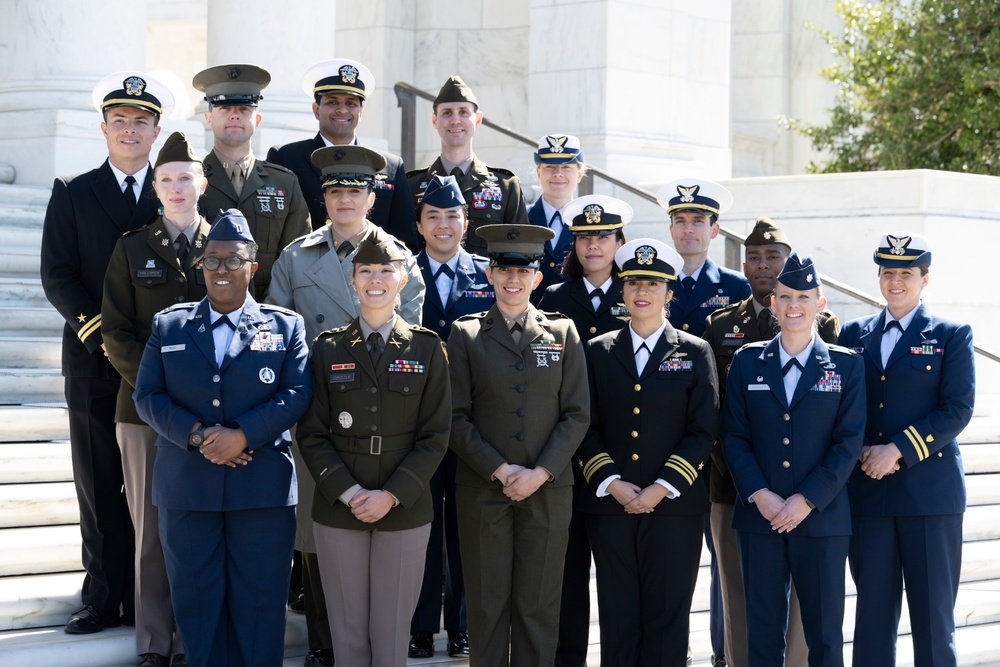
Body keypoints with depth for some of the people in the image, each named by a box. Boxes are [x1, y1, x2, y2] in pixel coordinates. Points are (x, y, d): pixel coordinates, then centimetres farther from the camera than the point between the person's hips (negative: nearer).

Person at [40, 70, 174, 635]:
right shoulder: (73, 193, 7)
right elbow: (57, 277, 1)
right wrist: (104, 335, -11)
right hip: (94, 364, 0)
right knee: (99, 487, 3)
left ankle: (147, 599, 8)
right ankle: (104, 596, 10)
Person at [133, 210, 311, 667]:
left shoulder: (285, 326, 7)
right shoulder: (168, 325, 10)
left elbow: (297, 393, -4)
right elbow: (147, 396, 2)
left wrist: (244, 434, -18)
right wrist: (195, 436, -14)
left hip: (262, 489, -1)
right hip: (187, 489, 1)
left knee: (259, 604, 3)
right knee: (197, 603, 7)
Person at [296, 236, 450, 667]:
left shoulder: (426, 349, 3)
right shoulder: (328, 349, 4)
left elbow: (435, 436, 0)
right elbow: (312, 435, 2)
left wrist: (392, 495, -10)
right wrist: (348, 492, -11)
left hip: (404, 511, 0)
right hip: (338, 509, 1)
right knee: (348, 631, 4)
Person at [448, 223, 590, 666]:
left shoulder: (562, 332, 7)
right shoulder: (465, 334, 4)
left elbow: (577, 414, 3)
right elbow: (457, 417, 0)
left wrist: (540, 473, -8)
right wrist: (499, 470, -10)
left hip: (548, 489, 1)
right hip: (483, 489, -1)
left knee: (539, 607, 3)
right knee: (487, 605, 2)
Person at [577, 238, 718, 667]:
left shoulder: (695, 354, 4)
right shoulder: (598, 352, 9)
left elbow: (703, 432, -1)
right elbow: (585, 428, 6)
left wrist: (661, 488, -11)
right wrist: (612, 483, -8)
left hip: (674, 505, -1)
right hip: (610, 504, 1)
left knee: (667, 617, 1)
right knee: (617, 617, 4)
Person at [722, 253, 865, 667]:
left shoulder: (846, 365, 4)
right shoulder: (747, 362, 8)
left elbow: (849, 442, -2)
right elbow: (734, 436, 5)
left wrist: (807, 500, -11)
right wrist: (759, 494, -9)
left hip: (822, 518, -1)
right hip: (759, 516, 1)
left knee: (824, 632, 1)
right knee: (762, 630, 5)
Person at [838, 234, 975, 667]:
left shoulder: (952, 336, 3)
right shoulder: (854, 335, 12)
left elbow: (958, 410, -6)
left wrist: (898, 450, -15)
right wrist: (860, 452, -7)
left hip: (930, 491, -3)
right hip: (867, 491, 3)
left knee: (933, 612, 0)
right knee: (873, 609, 5)